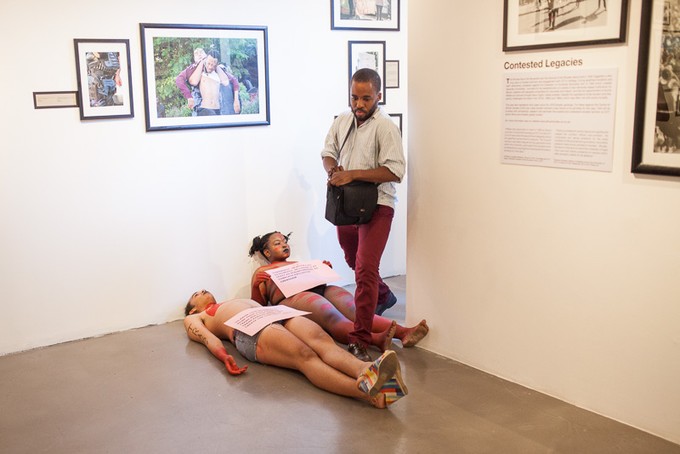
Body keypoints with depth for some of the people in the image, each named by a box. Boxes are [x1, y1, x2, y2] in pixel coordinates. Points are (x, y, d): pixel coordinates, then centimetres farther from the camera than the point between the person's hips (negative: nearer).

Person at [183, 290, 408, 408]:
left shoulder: (238, 301, 46)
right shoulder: (194, 319, 28)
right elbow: (208, 338, 6)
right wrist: (223, 356, -16)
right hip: (250, 332, -5)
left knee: (323, 341, -29)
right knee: (305, 355, -34)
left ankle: (365, 369, -59)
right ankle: (364, 390, -60)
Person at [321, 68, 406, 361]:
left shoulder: (385, 127, -14)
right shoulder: (342, 121, 7)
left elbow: (395, 171, -21)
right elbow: (328, 152, 18)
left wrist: (352, 174, -26)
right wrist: (332, 169, -6)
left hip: (375, 205, -7)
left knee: (365, 269, -16)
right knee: (354, 261, 25)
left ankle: (359, 341, -13)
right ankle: (383, 296, 54)